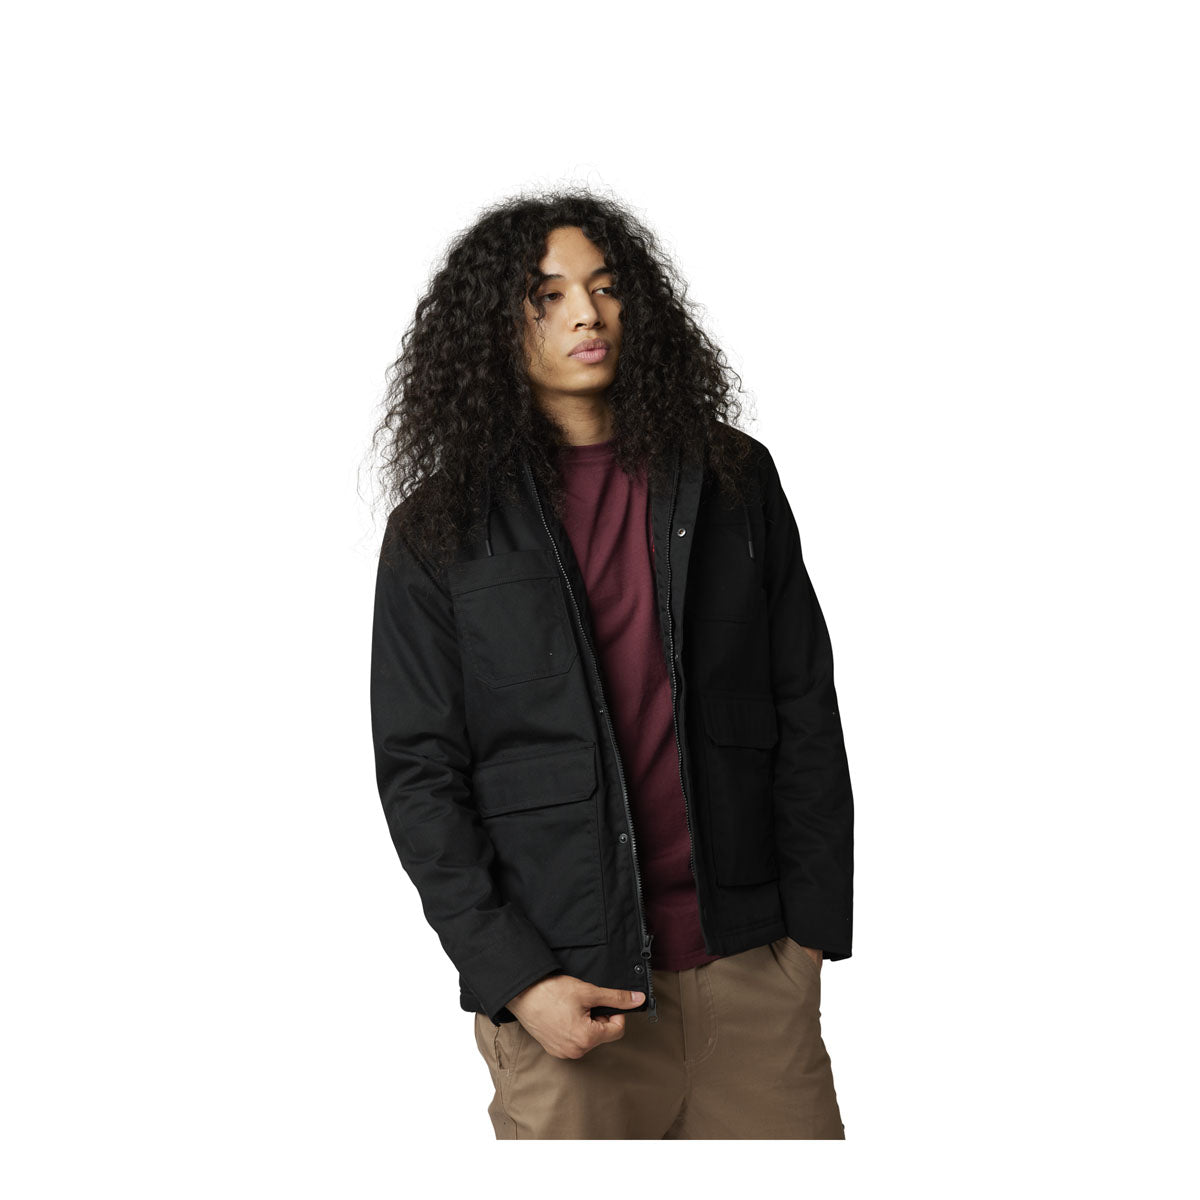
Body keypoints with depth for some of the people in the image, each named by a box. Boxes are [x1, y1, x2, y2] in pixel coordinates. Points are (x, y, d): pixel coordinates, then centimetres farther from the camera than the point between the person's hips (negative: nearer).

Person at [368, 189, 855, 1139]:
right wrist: (514, 980, -8)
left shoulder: (733, 480, 6)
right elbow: (419, 774, -1)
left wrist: (815, 919, 3)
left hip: (751, 959, 2)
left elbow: (805, 711, 8)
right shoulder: (438, 532, 0)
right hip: (567, 988, -2)